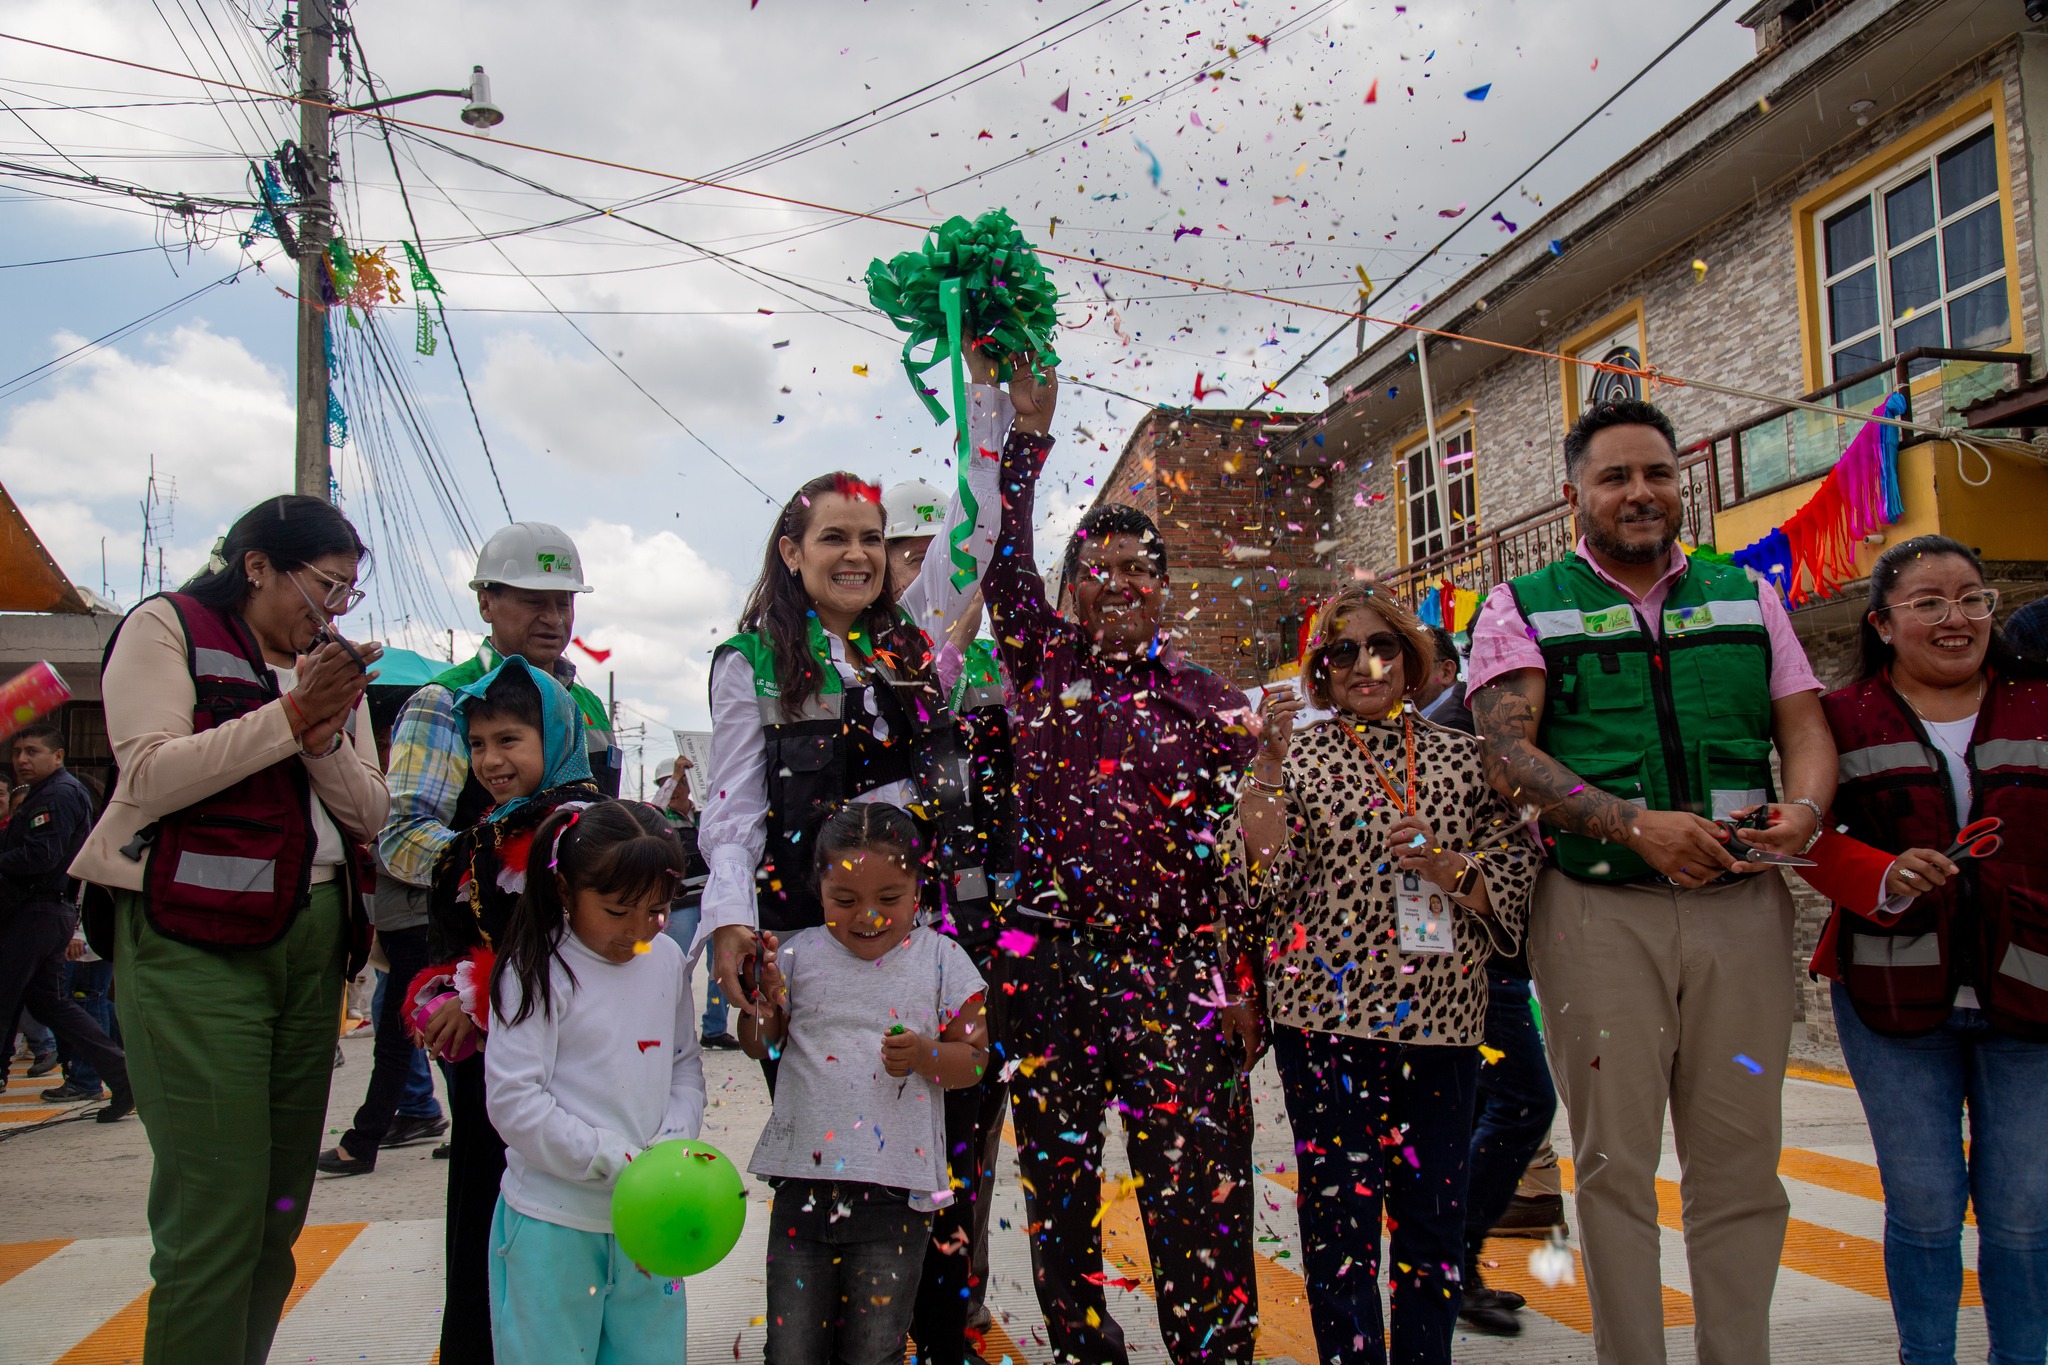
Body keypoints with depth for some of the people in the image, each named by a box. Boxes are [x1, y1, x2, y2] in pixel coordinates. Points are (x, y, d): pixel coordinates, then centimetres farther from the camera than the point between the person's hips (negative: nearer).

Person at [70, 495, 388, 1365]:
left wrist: (325, 737, -5)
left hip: (314, 936, 6)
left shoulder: (330, 669, 19)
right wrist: (290, 715, -13)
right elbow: (151, 777, -11)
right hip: (193, 941, -6)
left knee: (281, 1201, 8)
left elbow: (369, 815, 12)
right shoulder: (166, 627, 3)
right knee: (219, 1204, -9)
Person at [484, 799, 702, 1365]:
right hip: (553, 1225, -5)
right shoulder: (538, 974, -13)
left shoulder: (666, 961, 3)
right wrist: (613, 1161, -17)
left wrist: (673, 1140, -6)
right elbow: (513, 1101, -16)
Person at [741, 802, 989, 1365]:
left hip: (897, 1190, -1)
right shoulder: (799, 954, 3)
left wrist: (924, 1055, -18)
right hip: (805, 1177, 2)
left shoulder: (940, 959, -1)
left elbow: (974, 1060, 1)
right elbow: (759, 1047, 12)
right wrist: (761, 998, -9)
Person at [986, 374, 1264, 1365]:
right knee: (1055, 1185, 11)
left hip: (1176, 968, -2)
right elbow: (1003, 562, 4)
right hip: (1048, 964, 2)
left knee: (1197, 1193, -4)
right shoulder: (1043, 664, 12)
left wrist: (1242, 980, -1)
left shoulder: (1209, 702, 8)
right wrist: (1027, 433, 3)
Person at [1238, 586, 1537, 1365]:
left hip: (1441, 1015, 3)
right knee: (1341, 1213, 1)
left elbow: (1516, 881, 9)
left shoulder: (1462, 758, 10)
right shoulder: (1298, 756, 4)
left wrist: (1446, 867, -10)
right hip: (1329, 1012, -2)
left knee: (1433, 1211, 10)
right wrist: (1267, 766, -15)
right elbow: (1265, 877, -6)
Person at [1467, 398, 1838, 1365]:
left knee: (1740, 1162, 8)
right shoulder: (1524, 608, 5)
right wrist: (1636, 826, -18)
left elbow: (1804, 726, 14)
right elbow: (1506, 752, -6)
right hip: (1597, 912, -3)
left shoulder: (1747, 597, 16)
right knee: (1616, 1162, 4)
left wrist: (1807, 807, -9)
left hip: (1742, 906, 3)